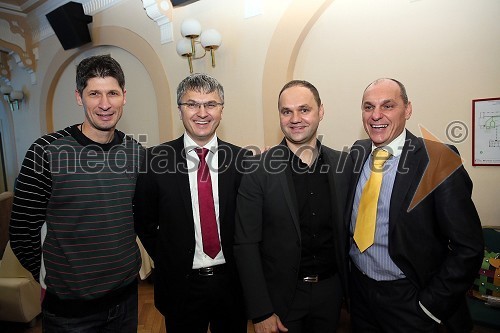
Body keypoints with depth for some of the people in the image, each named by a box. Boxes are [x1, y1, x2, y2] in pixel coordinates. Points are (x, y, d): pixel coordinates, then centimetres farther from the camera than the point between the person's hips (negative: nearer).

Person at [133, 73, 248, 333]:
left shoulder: (241, 159, -6)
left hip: (231, 282, 1)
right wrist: (167, 262, 1)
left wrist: (242, 266, -2)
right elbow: (143, 221, 1)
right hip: (180, 284, -1)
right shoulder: (156, 159, -8)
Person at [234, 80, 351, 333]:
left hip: (331, 290, 3)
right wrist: (260, 313, -13)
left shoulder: (343, 164, -4)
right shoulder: (258, 169, -14)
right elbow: (246, 244, -13)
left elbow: (347, 230, 4)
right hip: (280, 294, -3)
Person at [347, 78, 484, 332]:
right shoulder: (357, 153, -3)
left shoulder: (438, 161, -17)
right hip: (358, 288, 5)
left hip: (407, 300, -4)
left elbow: (468, 247, -15)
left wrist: (430, 307, -13)